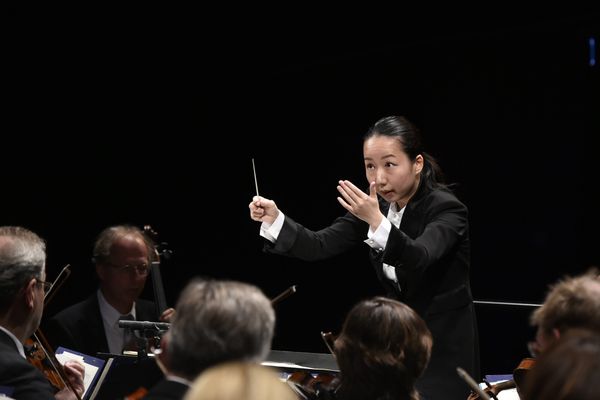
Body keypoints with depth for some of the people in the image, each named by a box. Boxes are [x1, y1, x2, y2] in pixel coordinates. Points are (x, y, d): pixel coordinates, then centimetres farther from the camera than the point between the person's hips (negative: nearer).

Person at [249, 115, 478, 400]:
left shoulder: (447, 209, -19)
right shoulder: (376, 204, -2)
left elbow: (418, 259, -36)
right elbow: (320, 246, -8)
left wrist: (376, 221, -50)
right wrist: (274, 219, -23)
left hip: (445, 347, -5)